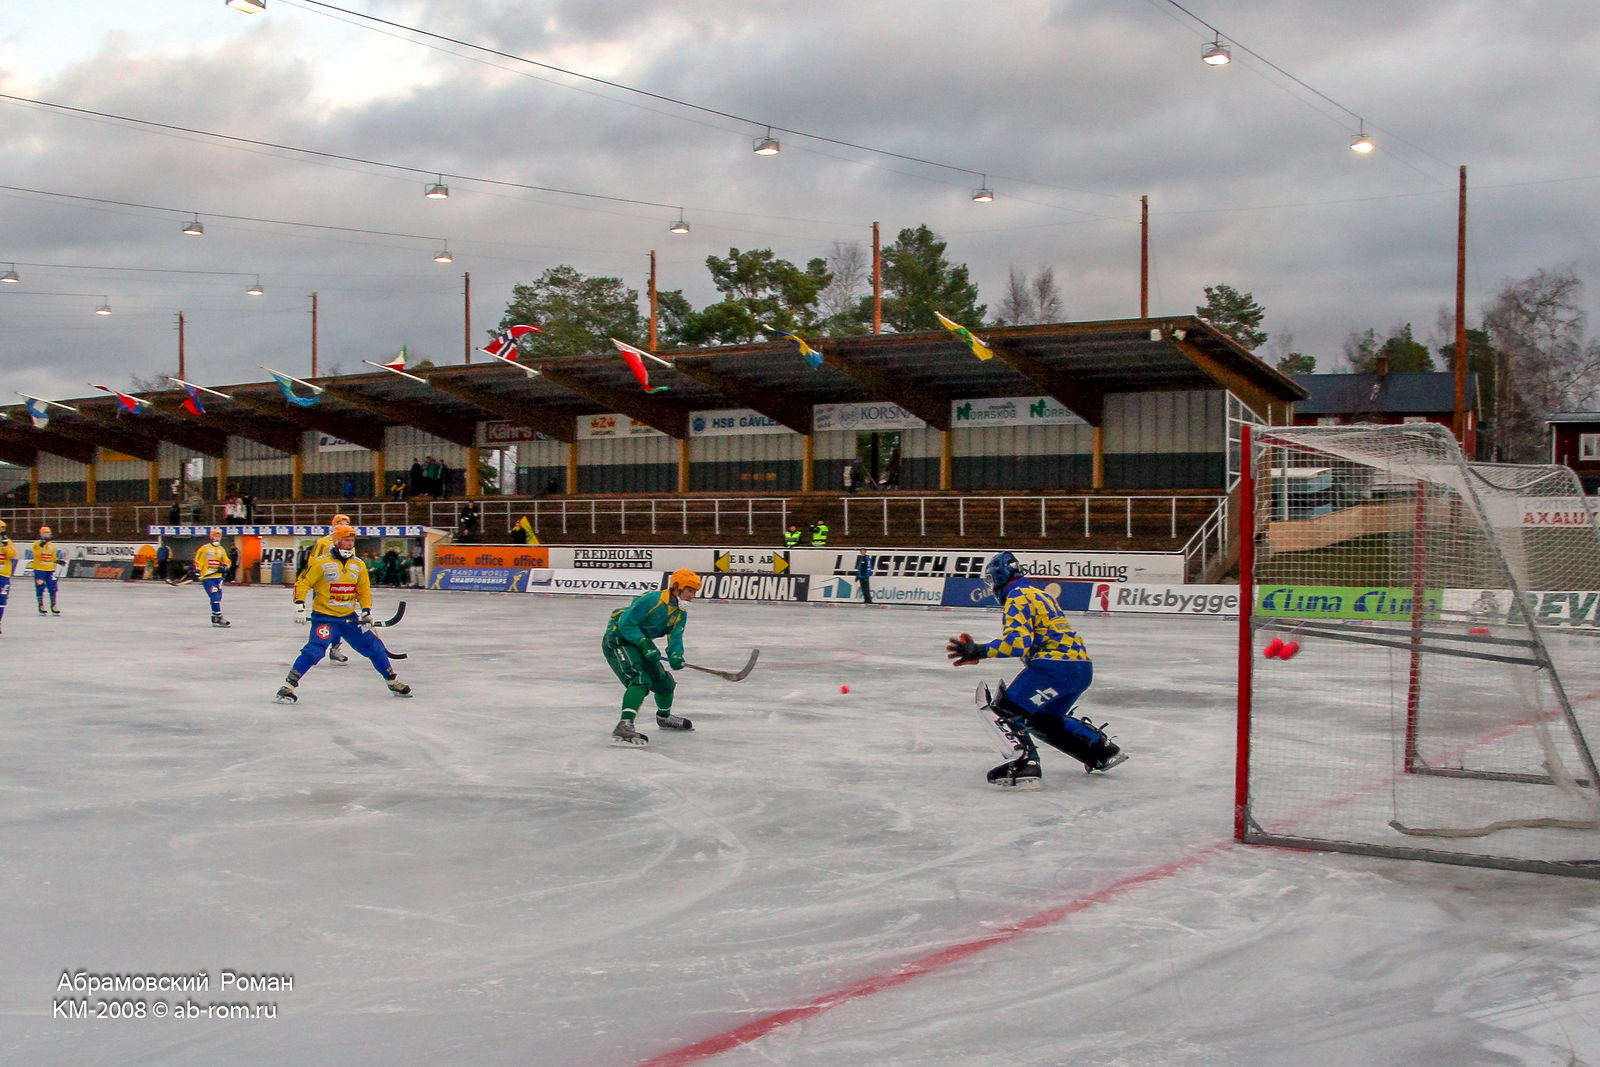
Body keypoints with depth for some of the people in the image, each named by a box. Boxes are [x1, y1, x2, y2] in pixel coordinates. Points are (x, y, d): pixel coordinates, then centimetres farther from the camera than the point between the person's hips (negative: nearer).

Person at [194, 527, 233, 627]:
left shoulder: (221, 550, 15)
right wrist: (197, 573, -9)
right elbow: (198, 561, -2)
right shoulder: (204, 548, -2)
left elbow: (227, 561, 19)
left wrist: (224, 566, -2)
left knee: (218, 597, 6)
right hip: (207, 578, -6)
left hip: (218, 577, 6)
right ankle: (218, 618, -17)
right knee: (215, 597, -16)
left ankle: (215, 618, 14)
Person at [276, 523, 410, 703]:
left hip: (349, 617, 5)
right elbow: (302, 584, -7)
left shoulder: (359, 565, 6)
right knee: (315, 650, -22)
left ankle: (393, 681, 24)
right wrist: (299, 606, -16)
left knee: (374, 646, 8)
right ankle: (288, 686, -16)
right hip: (324, 616, -5)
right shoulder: (321, 563, -10)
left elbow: (364, 590, 14)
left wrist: (367, 612, 4)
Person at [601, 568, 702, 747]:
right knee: (640, 680, -29)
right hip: (616, 640, -9)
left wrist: (675, 655, -29)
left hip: (638, 644, 9)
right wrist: (645, 644, -30)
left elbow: (675, 638, -7)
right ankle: (623, 727, -41)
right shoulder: (652, 600, -24)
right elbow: (626, 622, -24)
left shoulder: (680, 615, 4)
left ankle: (664, 717, 45)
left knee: (664, 681, 16)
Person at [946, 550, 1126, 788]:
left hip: (1057, 665, -10)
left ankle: (1025, 765, -25)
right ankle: (1103, 750, 30)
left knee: (1003, 710, -9)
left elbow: (1017, 641, -19)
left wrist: (979, 651, -23)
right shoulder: (1038, 594, 25)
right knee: (1041, 720, 27)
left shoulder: (1018, 597, -5)